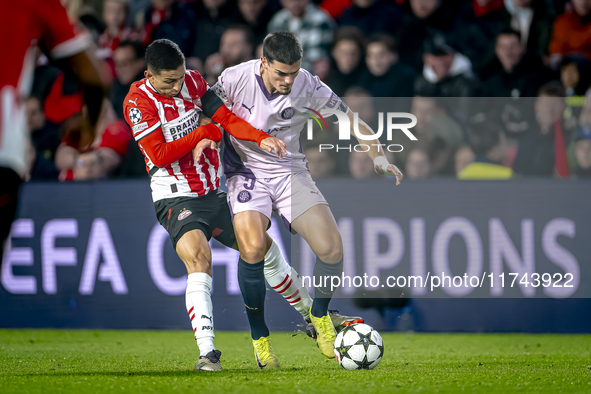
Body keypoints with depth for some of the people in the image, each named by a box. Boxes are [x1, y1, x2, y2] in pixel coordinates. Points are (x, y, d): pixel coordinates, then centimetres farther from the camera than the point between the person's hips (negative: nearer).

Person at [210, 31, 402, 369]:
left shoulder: (307, 86, -10)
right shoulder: (235, 79, -13)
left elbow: (350, 118, 0)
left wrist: (378, 156, -11)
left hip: (290, 172, 2)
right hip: (247, 172, -2)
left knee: (331, 247, -18)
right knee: (253, 246, -29)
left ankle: (320, 314, 13)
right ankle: (260, 336, -9)